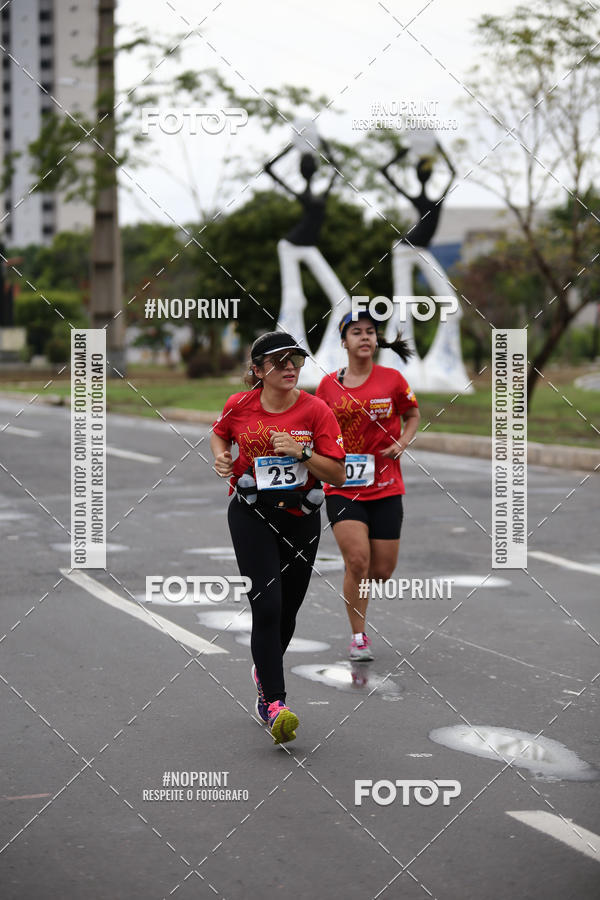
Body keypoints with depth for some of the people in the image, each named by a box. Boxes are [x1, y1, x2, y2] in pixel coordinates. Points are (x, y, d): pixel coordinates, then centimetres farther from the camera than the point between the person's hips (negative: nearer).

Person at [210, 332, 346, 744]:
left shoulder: (317, 410, -8)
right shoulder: (239, 406, -5)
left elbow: (338, 475, -8)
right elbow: (219, 432, 19)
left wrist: (302, 452, -22)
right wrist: (221, 456, -1)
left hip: (302, 518, 1)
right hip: (252, 515, -1)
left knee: (288, 611, 12)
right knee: (267, 606, -15)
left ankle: (264, 671, 42)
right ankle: (274, 702, -11)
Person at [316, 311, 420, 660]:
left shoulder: (392, 379, 0)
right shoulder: (329, 385, 2)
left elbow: (413, 415, 14)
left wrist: (402, 443, -4)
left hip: (385, 487, 1)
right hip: (342, 488, -1)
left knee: (383, 570, 3)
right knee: (358, 560, -16)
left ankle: (356, 579, 40)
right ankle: (359, 636, -1)